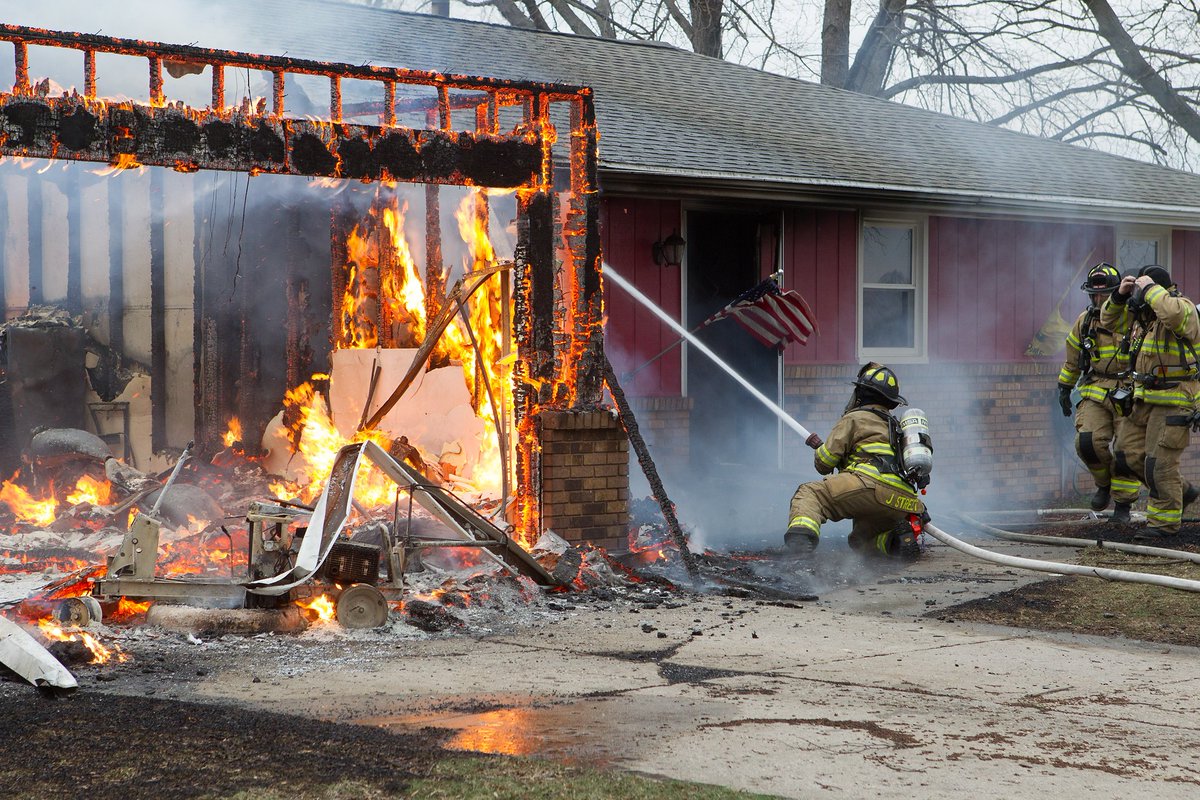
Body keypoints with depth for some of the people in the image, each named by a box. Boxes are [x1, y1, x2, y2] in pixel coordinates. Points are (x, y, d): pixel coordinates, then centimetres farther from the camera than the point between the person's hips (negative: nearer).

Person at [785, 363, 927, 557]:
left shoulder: (855, 418, 11)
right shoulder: (896, 426, 34)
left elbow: (824, 463, 7)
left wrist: (819, 449, 29)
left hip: (872, 485, -7)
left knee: (809, 493, -7)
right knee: (860, 539, 27)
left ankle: (801, 532, -37)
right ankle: (898, 538, -4)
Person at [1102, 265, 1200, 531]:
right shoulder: (1139, 312, 8)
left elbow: (1173, 314, -40)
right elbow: (1109, 320, 19)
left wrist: (1150, 289, -27)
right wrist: (1120, 295, 1)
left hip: (1174, 401, -9)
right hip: (1145, 398, 9)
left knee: (1159, 463, -8)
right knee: (1129, 454, 9)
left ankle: (1163, 522, 4)